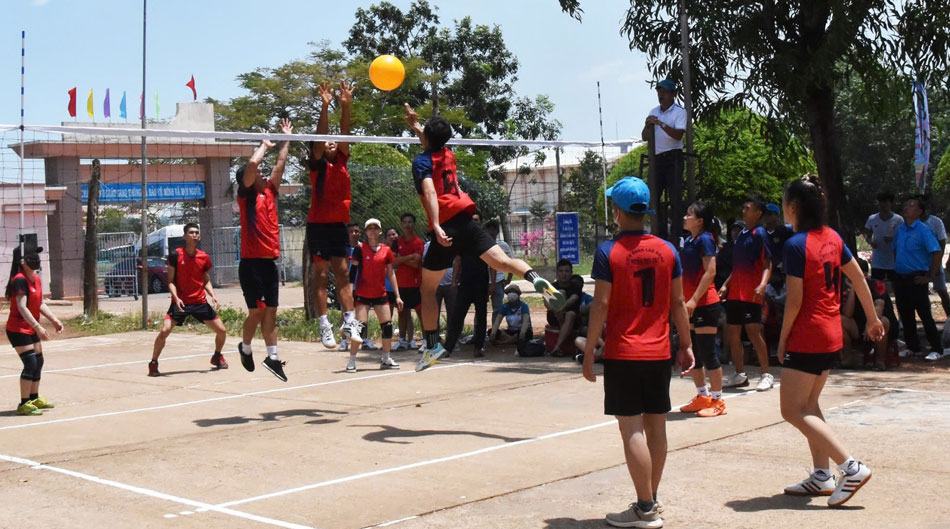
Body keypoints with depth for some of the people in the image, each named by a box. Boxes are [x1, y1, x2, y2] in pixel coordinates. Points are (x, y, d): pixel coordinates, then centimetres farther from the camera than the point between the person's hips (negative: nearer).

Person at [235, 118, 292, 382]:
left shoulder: (269, 192, 14)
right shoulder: (246, 195, -4)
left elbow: (280, 165, 19)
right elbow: (251, 164, -16)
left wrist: (286, 139, 21)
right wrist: (264, 145, -1)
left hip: (270, 261, 6)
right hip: (252, 262, -6)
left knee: (271, 310, 5)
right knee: (257, 310, -3)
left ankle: (273, 357, 8)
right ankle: (245, 348, 20)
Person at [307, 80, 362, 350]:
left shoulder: (342, 160, 11)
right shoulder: (317, 163, 0)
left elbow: (345, 134, 0)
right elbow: (319, 138, -14)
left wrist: (346, 105, -11)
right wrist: (325, 107, -23)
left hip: (339, 223, 4)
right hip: (319, 224, -4)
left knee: (342, 273, 4)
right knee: (322, 274, -2)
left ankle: (349, 322, 4)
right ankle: (324, 326, -2)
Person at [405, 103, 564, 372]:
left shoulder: (421, 161, 0)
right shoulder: (448, 155, 19)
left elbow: (430, 193, -19)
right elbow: (432, 144, 46)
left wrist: (436, 226, -29)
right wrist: (415, 124, 57)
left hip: (445, 228, -5)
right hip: (465, 221, 5)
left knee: (428, 289, 9)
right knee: (502, 261, -9)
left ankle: (433, 345, 6)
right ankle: (536, 279, -40)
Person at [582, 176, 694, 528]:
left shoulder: (609, 252, -9)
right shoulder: (667, 251, 4)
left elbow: (601, 305, -11)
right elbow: (678, 303, 6)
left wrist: (588, 351, -4)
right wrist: (686, 345, 15)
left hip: (622, 353, -5)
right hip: (659, 353, 5)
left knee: (632, 429, -2)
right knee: (656, 426, 11)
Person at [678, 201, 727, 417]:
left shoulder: (705, 239, -12)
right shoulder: (689, 240, 13)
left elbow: (710, 272, -20)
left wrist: (694, 299, -23)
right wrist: (683, 300, 17)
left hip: (705, 304, -9)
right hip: (691, 305, 9)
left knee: (707, 352, -4)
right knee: (692, 352, 13)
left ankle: (717, 400, 4)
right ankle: (702, 396, 23)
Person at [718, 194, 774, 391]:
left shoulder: (759, 234, -7)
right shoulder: (741, 234, 16)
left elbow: (767, 264, -14)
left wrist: (762, 285, -27)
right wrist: (726, 285, 19)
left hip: (750, 293, -9)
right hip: (735, 292, 9)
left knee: (753, 332, -10)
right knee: (732, 333, 9)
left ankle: (767, 375, -2)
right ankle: (740, 375, 18)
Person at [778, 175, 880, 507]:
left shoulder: (796, 245, -17)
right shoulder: (832, 237, 6)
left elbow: (794, 299, -18)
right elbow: (858, 278, 12)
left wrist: (782, 340, -9)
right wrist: (873, 318, 22)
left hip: (806, 337, -9)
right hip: (832, 336, 9)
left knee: (793, 410, -4)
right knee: (808, 404, 17)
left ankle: (852, 467, -11)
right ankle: (822, 477, 18)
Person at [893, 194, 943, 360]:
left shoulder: (923, 231, -12)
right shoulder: (900, 229, 9)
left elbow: (937, 253, -15)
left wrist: (930, 277, -15)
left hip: (916, 279, -7)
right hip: (900, 279, 7)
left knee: (925, 315, -4)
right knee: (905, 315, 13)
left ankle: (936, 350, 2)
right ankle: (913, 347, 25)